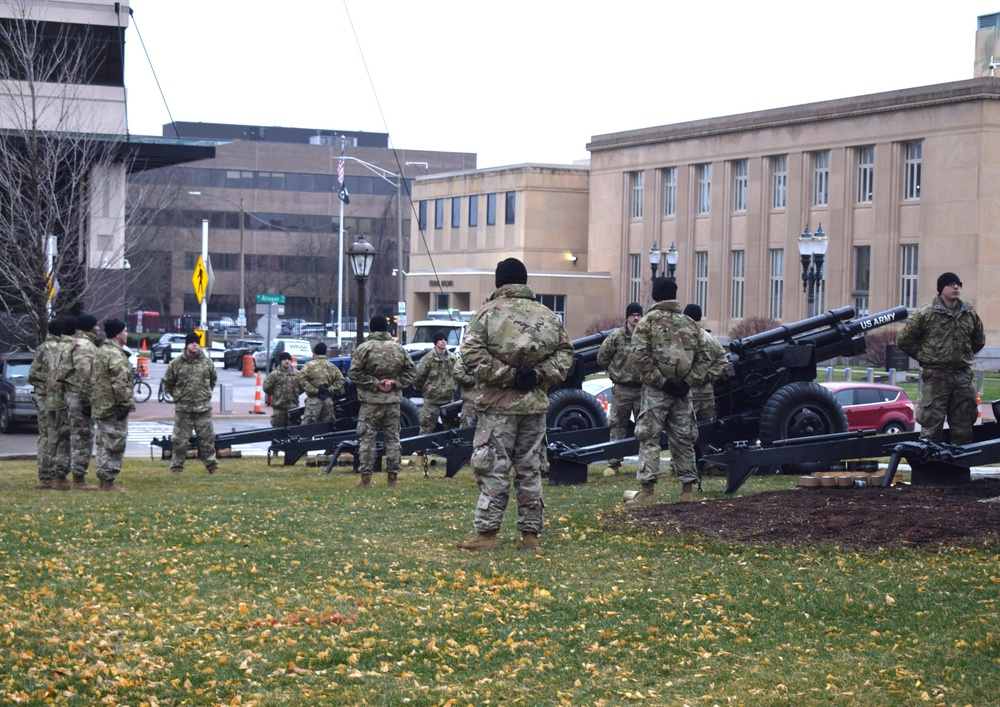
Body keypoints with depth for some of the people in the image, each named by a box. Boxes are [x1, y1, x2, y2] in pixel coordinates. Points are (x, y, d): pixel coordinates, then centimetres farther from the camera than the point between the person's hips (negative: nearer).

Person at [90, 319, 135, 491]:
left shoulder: (101, 352, 16)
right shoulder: (115, 354, -17)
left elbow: (93, 379, 21)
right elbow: (120, 382, -24)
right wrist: (126, 404, -19)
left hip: (100, 406, 10)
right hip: (113, 407, -10)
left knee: (104, 444, 14)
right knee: (115, 445, -6)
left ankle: (104, 480, 18)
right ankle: (108, 481, -6)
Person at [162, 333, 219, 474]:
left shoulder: (207, 362, 4)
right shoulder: (176, 363, -3)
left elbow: (213, 380, 19)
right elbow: (167, 382, 7)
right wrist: (177, 396, 9)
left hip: (203, 407, 1)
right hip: (183, 408, -1)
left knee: (207, 437, 6)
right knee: (180, 439, 4)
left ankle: (212, 465, 15)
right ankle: (177, 466, 13)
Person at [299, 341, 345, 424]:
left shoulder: (309, 366, -1)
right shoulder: (332, 367, 11)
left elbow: (302, 381, -12)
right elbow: (340, 380, 4)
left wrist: (314, 391, -9)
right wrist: (330, 390, 0)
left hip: (314, 399, -4)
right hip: (328, 399, 4)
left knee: (307, 423, -10)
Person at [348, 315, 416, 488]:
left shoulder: (364, 348, -6)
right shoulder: (398, 349, 6)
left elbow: (354, 373, -12)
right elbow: (411, 371, 7)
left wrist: (375, 383, -9)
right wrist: (395, 382, -1)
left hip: (371, 402, -3)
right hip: (393, 401, 4)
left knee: (368, 438, 0)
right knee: (392, 438, 10)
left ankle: (366, 478, -3)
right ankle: (392, 477, 11)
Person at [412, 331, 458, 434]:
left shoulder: (452, 358, 5)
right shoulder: (428, 358, -11)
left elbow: (455, 375, 19)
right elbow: (418, 377, -7)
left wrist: (452, 389, 14)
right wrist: (425, 390, 4)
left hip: (448, 399, 5)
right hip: (431, 400, -5)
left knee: (450, 426, 13)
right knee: (427, 427, -4)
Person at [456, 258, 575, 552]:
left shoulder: (488, 313, -4)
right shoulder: (547, 315, 9)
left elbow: (472, 352, -14)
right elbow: (564, 352, 7)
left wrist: (505, 375, -11)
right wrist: (540, 375, -1)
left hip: (499, 405, -4)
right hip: (536, 405, 4)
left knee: (493, 470, -2)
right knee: (530, 470, 10)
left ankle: (486, 533, -4)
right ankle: (531, 534, 13)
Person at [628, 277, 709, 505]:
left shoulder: (647, 322, -3)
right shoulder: (690, 324, 11)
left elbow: (641, 356, -13)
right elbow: (703, 359, 7)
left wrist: (660, 382, -11)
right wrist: (688, 382, 0)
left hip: (656, 391, -4)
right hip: (683, 392, 4)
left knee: (649, 438, -3)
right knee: (683, 439, 11)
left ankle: (648, 491, -9)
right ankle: (687, 491, 15)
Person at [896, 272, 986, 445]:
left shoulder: (970, 313, 8)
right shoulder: (925, 313, -5)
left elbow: (979, 340, 25)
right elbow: (904, 340, 0)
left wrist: (965, 356, 14)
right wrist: (924, 357, 1)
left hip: (963, 376, 5)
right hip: (935, 377, -4)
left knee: (964, 426, 9)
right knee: (932, 425, -4)